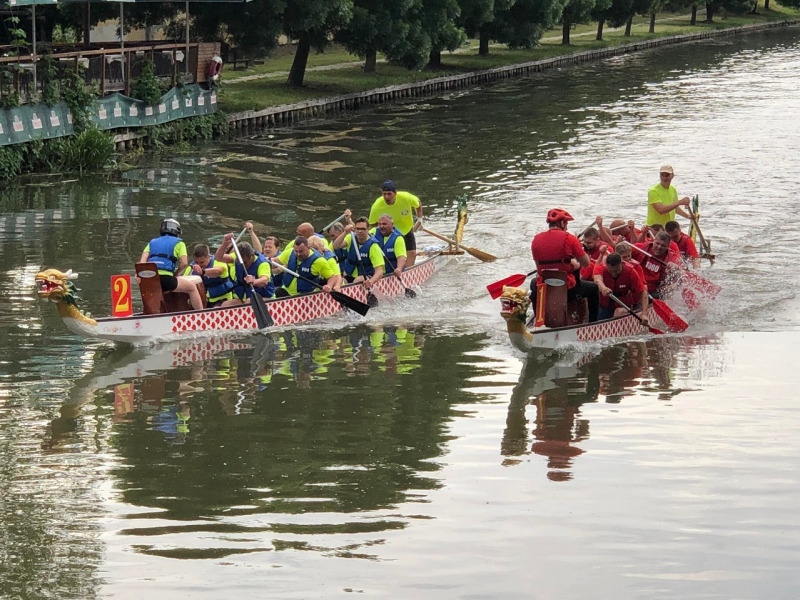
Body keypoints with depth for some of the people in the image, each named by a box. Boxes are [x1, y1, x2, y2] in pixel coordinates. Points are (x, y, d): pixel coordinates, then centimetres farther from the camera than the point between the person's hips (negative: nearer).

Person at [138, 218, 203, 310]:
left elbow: (143, 259, 8)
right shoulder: (178, 243, 14)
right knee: (192, 286, 12)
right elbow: (184, 263, 0)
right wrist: (175, 274, 14)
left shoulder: (152, 243, 26)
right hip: (166, 279, -5)